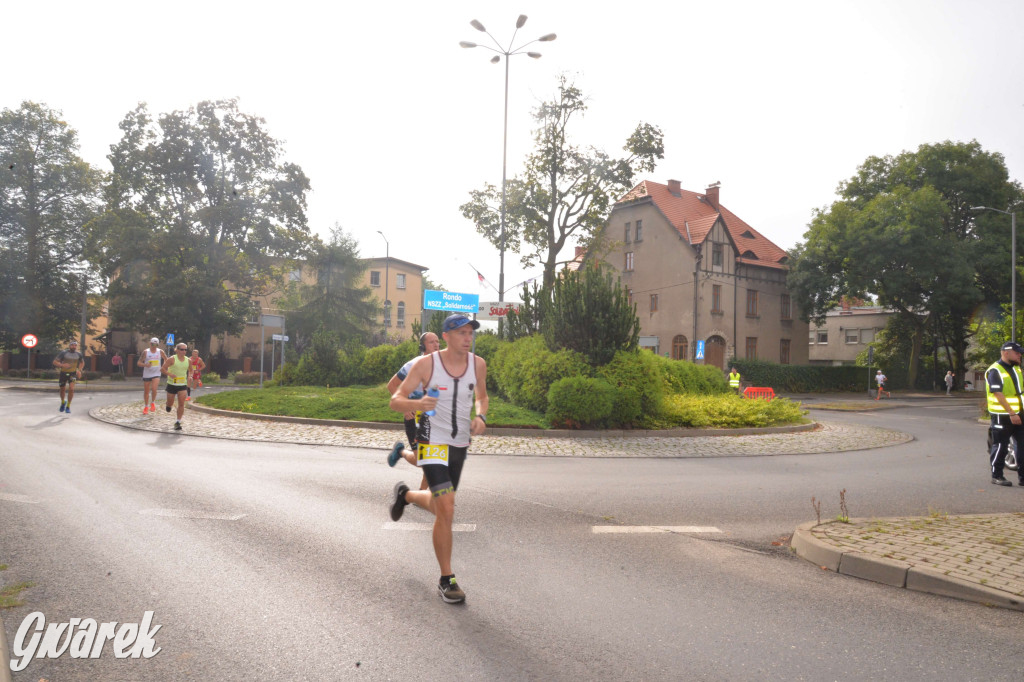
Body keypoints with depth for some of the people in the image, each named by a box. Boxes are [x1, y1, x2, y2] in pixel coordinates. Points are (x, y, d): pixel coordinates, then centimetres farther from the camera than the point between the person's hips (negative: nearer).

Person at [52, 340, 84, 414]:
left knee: (71, 389, -18)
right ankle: (63, 402, 44)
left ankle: (68, 406, -4)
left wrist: (79, 370, 3)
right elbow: (55, 362, -11)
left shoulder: (79, 354, -4)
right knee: (62, 389, 13)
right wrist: (62, 365, -29)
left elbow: (82, 362, 17)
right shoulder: (63, 353, -12)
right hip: (63, 373, 0)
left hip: (73, 373, 0)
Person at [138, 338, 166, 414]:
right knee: (146, 391, 9)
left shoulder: (160, 352, -1)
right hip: (146, 374, 1)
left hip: (156, 374, -1)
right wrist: (145, 365, -22)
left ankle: (153, 403, 4)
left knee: (154, 389, -21)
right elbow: (139, 363, -4)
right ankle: (146, 407, 27)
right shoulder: (146, 352, -4)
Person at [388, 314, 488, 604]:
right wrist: (417, 404, -32)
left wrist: (480, 417, -6)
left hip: (460, 444, 5)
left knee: (439, 508, 19)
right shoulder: (426, 364, -13)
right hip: (433, 442, -5)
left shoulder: (478, 364, -2)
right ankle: (446, 580, 2)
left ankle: (405, 494, 53)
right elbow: (396, 400, -9)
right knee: (447, 510, -14)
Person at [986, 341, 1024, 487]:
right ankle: (996, 476, 11)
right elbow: (998, 395, -18)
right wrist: (1012, 413, -22)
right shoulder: (995, 371, -12)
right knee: (1000, 447, 0)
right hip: (1002, 416, -8)